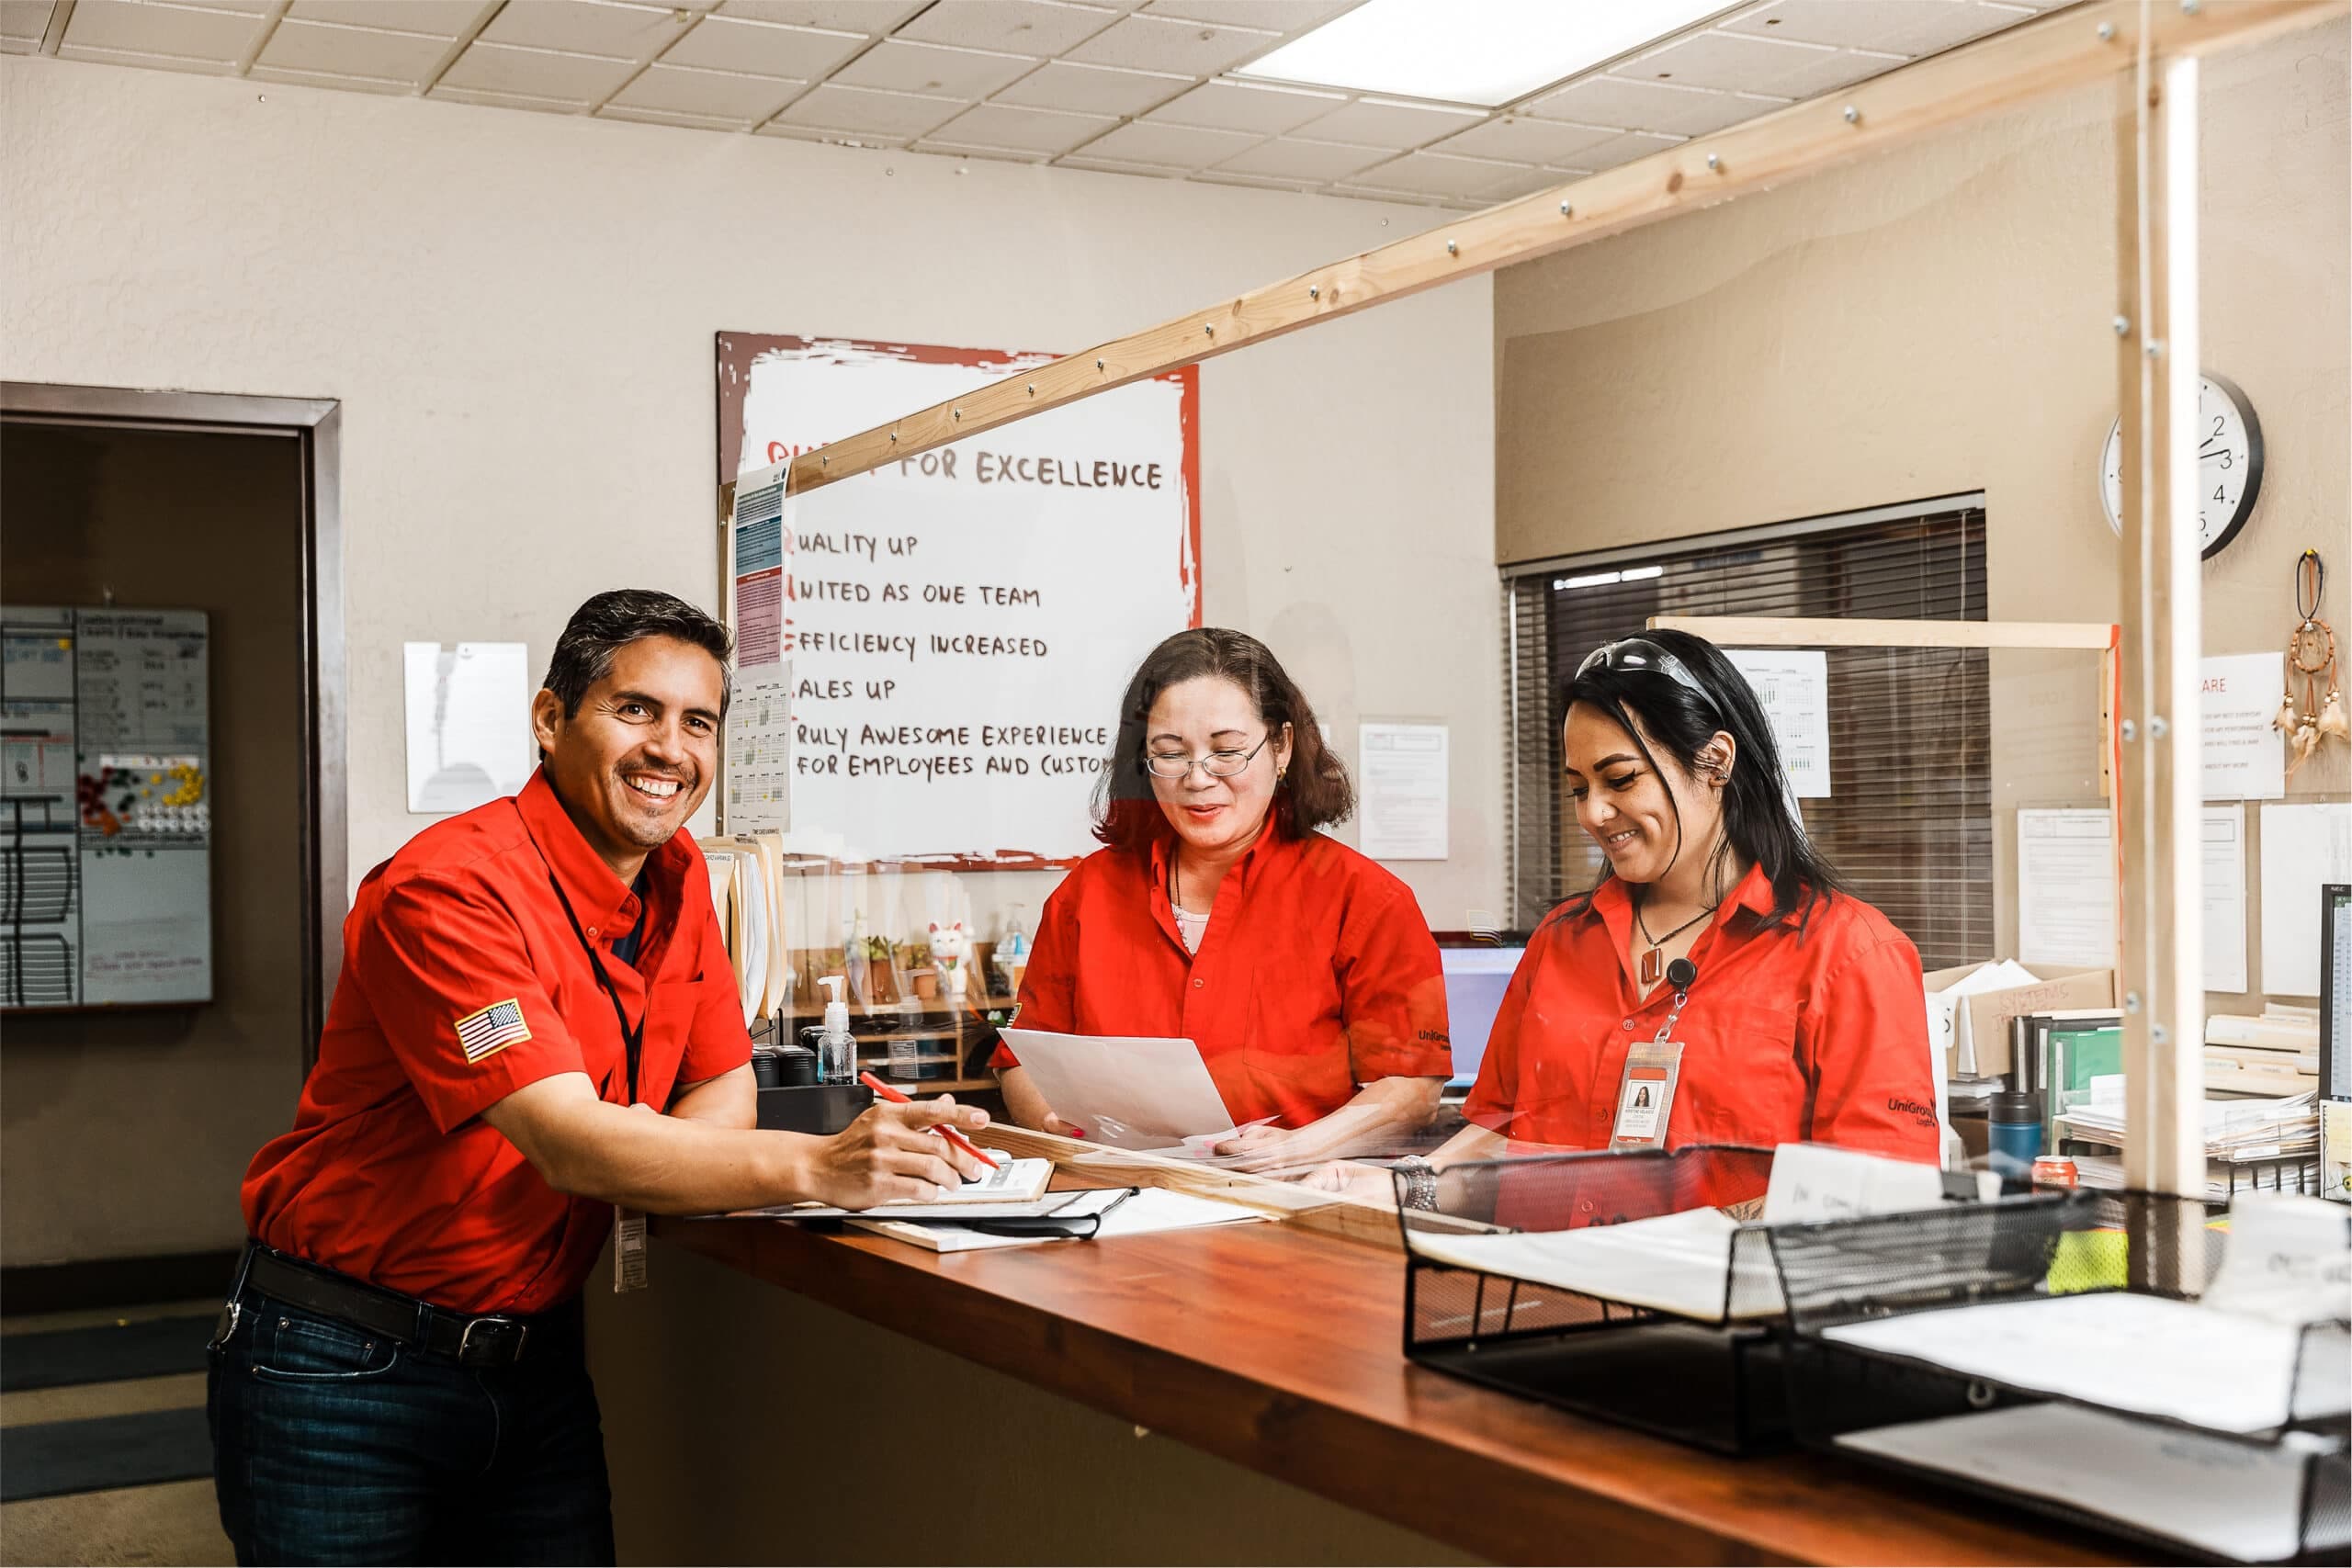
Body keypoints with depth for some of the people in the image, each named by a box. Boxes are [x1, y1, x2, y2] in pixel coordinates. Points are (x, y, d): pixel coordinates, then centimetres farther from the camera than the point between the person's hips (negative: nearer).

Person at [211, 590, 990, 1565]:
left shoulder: (675, 878, 3)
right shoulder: (451, 889, -22)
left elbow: (723, 1088, 6)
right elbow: (572, 1146, -30)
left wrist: (636, 1167, -17)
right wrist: (816, 1167, -40)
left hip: (532, 1363, 6)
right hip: (347, 1374, -6)